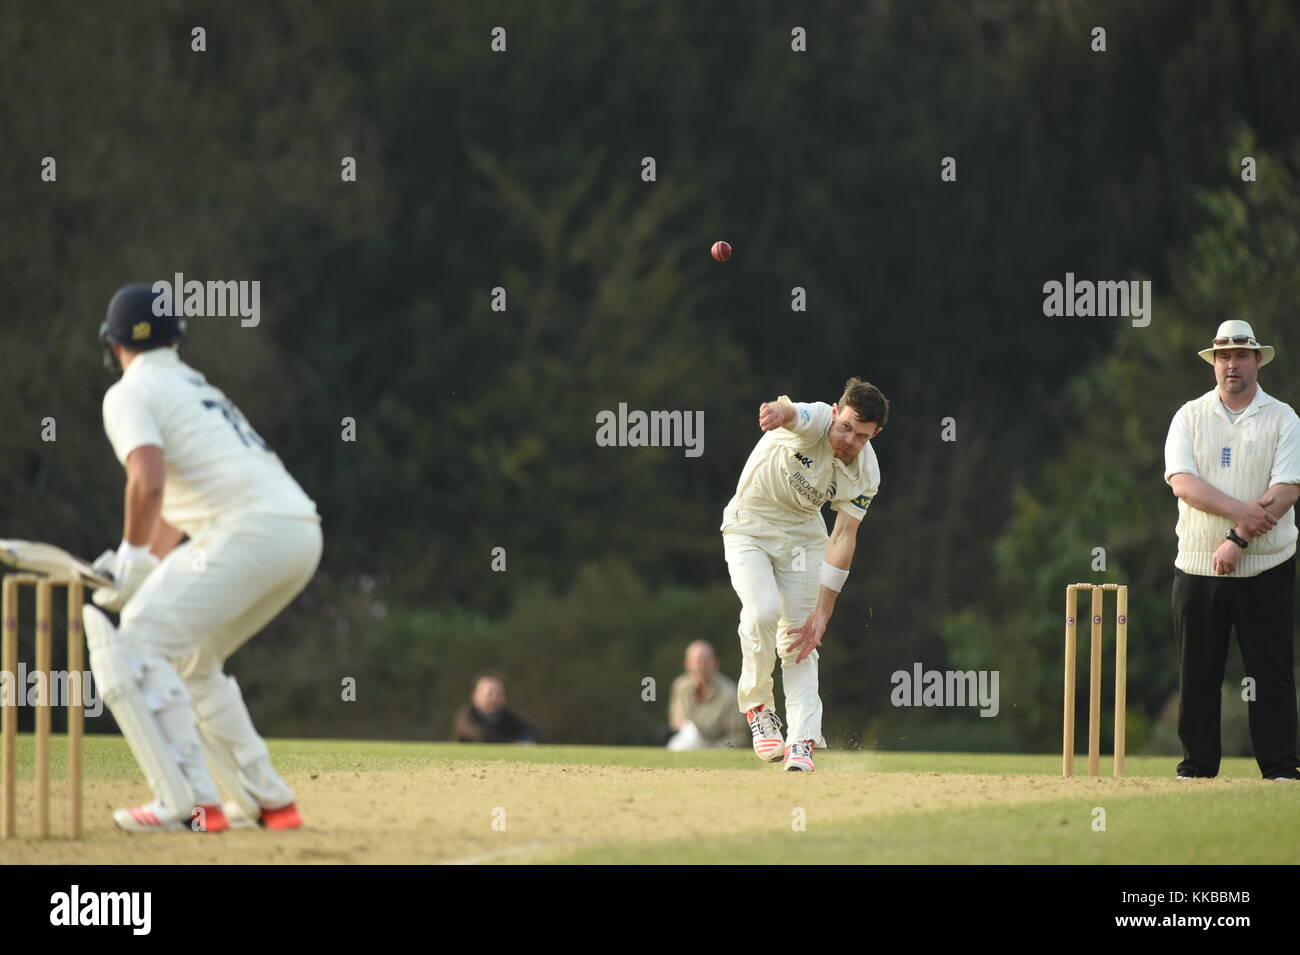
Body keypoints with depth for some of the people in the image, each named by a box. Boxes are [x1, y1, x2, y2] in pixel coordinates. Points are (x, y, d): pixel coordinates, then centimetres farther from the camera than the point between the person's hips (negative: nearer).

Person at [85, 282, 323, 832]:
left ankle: (190, 804, -18)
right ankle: (266, 802, 18)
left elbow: (149, 482, -15)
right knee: (187, 659, 23)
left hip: (251, 531, -9)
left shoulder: (131, 394, 2)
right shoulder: (195, 387, 30)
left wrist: (132, 557, -4)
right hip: (302, 535, 9)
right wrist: (147, 565, 23)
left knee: (134, 651, -7)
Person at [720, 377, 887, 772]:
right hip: (749, 527, -4)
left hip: (802, 535, 4)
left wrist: (823, 611, -19)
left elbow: (843, 539, -14)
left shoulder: (865, 476, -15)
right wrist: (780, 412, -80)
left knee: (798, 633, -3)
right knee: (763, 612, -23)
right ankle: (756, 704, 0)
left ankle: (801, 742, -3)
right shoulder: (816, 422, -28)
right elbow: (792, 413, -53)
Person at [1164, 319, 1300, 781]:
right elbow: (1182, 482, -7)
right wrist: (1241, 510, -19)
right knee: (1197, 672, 2)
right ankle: (1197, 765, 9)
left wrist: (1239, 539, -19)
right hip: (1197, 569, 2)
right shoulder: (1190, 416, 7)